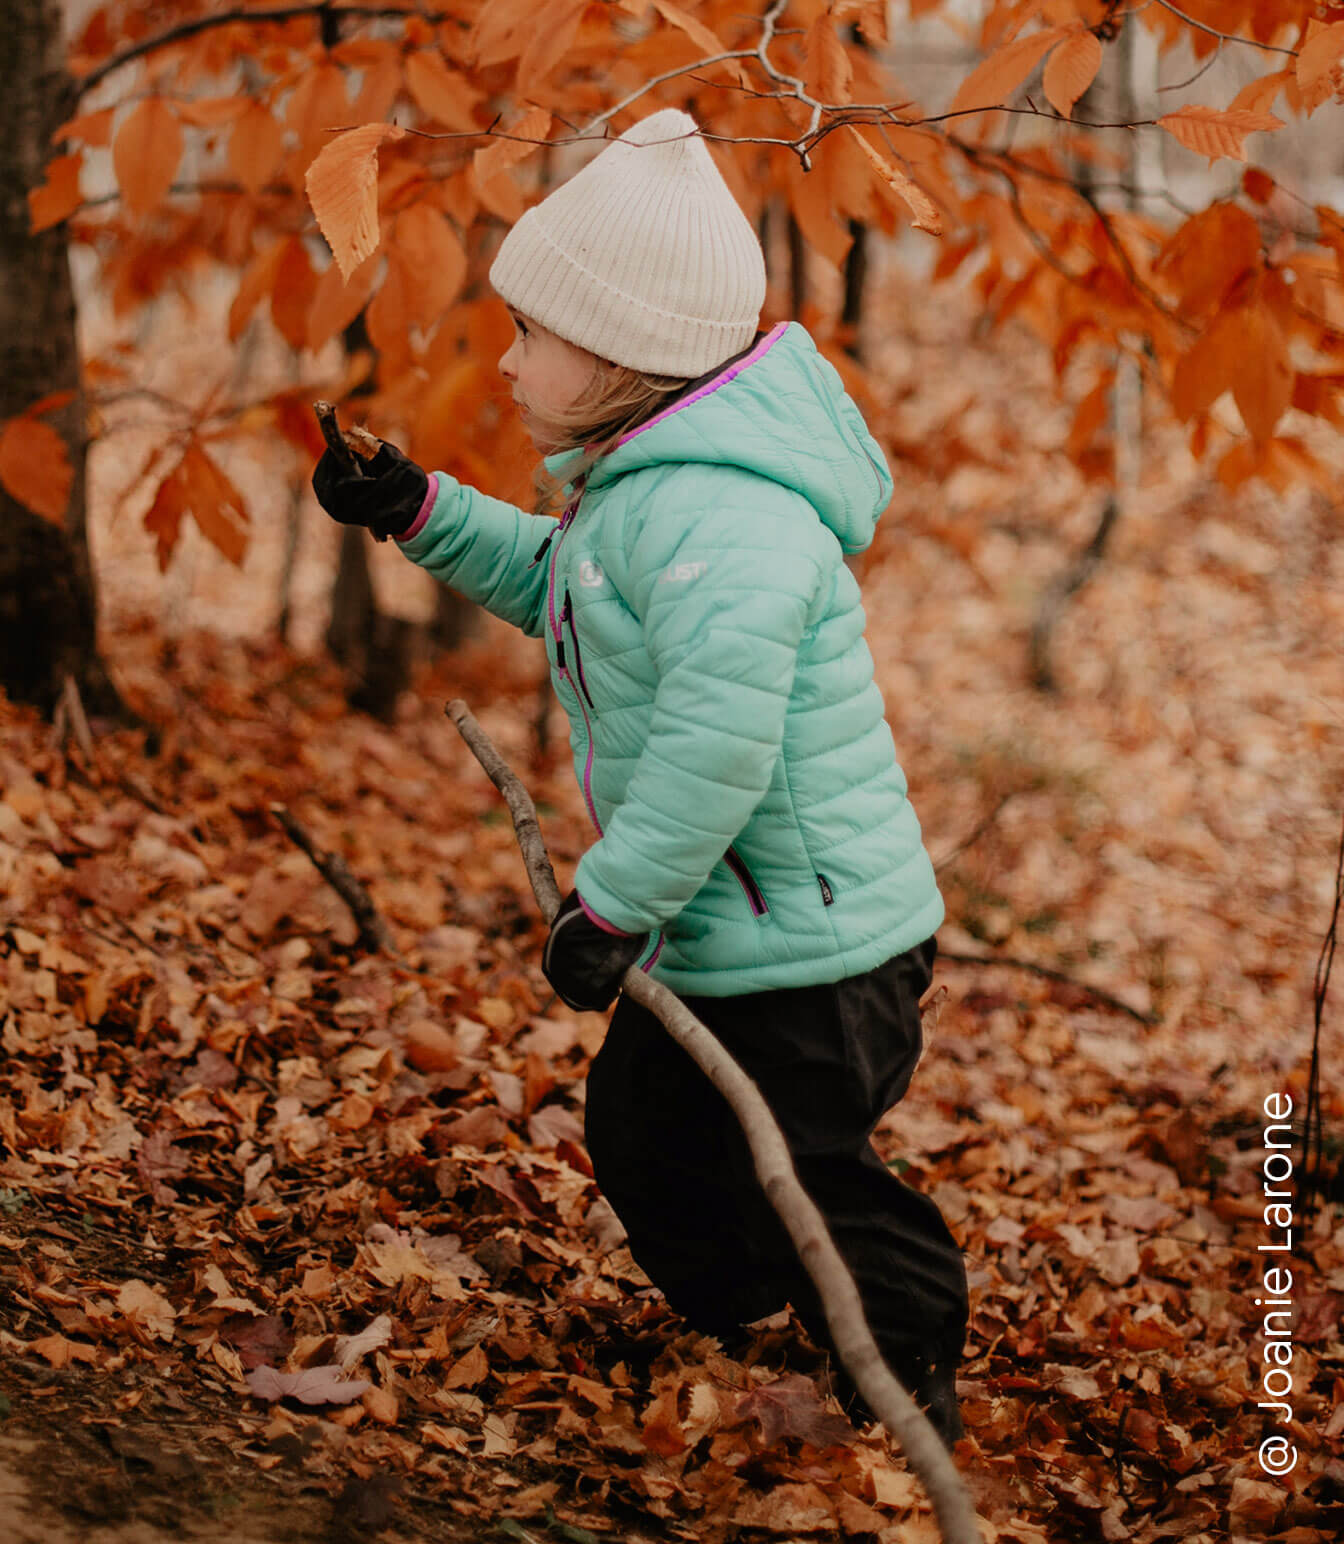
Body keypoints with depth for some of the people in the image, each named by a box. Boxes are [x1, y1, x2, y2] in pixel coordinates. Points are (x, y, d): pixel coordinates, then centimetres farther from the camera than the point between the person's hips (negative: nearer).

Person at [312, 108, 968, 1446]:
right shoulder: (637, 487, 7)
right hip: (716, 937, 11)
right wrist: (417, 514, 15)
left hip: (810, 945, -11)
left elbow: (721, 735, -40)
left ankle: (911, 1414, 18)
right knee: (641, 1131, 23)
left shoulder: (717, 518, -29)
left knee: (809, 1189, 1)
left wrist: (611, 901, -31)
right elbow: (553, 586, 28)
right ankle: (738, 1342, 41)